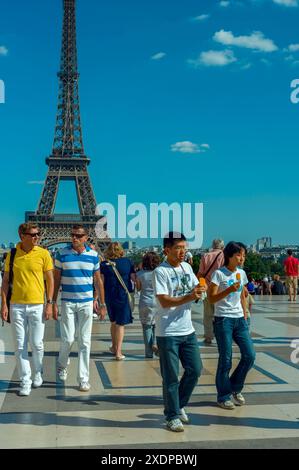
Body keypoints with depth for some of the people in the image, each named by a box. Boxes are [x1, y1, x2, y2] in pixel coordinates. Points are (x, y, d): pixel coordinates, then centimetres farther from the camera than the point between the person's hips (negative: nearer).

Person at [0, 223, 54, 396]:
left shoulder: (43, 254, -2)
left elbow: (50, 280, 1)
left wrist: (49, 303, -5)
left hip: (37, 305, -2)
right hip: (17, 306, 2)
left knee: (37, 344, 4)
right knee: (20, 346, 4)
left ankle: (38, 373, 30)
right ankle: (25, 382, 15)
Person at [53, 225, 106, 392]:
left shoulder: (93, 255, 2)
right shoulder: (62, 254, -2)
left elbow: (98, 281, 9)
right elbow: (56, 280, 3)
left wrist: (102, 304, 7)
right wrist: (54, 303, -1)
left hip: (86, 303, 1)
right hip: (67, 303, -1)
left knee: (85, 342, 3)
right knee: (68, 339, -2)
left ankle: (84, 379, 11)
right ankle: (62, 365, 28)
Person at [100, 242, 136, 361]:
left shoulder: (104, 264, -5)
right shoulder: (127, 262, -4)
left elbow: (101, 282, -5)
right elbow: (134, 278, 0)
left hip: (110, 296, 1)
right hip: (124, 296, -1)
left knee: (113, 322, 20)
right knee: (120, 323, 4)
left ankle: (114, 347, 33)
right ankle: (118, 352, -2)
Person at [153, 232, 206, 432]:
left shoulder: (187, 267, 8)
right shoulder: (161, 271, -13)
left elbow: (197, 290, 14)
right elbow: (164, 301, -21)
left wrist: (200, 290, -10)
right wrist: (189, 297, -31)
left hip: (188, 330, 7)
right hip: (168, 333, -7)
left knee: (195, 370, 12)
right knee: (171, 377, 3)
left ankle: (180, 405, 32)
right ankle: (173, 416, 18)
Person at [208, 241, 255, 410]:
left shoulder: (242, 273, 10)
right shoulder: (219, 274, -9)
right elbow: (212, 298, -13)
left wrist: (245, 318, 14)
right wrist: (229, 290, -25)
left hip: (239, 319, 6)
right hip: (223, 320, -6)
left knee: (250, 355, 1)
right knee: (226, 359, -1)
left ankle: (236, 388, 23)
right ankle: (224, 396, 15)